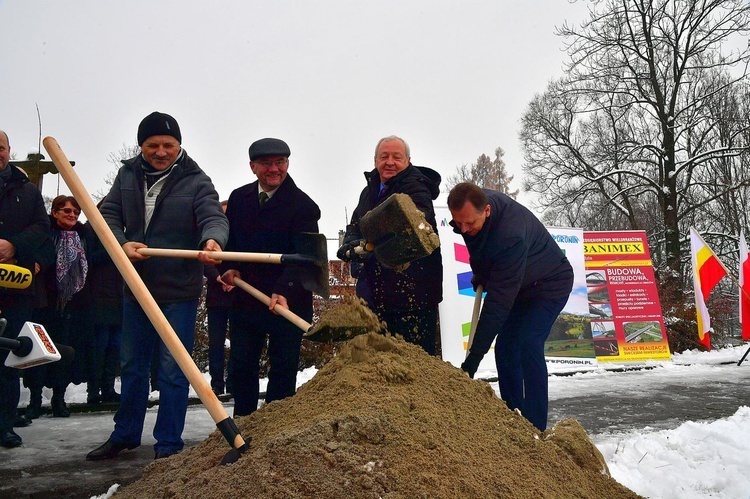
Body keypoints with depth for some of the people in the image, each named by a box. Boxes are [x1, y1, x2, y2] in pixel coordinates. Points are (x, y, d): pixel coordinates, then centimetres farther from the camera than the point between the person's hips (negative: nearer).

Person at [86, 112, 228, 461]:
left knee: (173, 371, 1)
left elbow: (214, 218, -22)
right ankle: (125, 434, 34)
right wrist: (122, 243, -16)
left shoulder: (196, 181, -9)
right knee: (131, 365, 18)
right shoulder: (127, 175, 5)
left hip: (179, 291, -5)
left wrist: (212, 241, -45)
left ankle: (168, 444, 15)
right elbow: (108, 214, 5)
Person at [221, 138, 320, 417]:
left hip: (289, 301, -5)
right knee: (241, 367, 14)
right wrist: (230, 267, -2)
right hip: (244, 298, 5)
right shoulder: (238, 198, 7)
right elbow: (229, 239, 17)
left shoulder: (303, 205, -10)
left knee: (283, 369, 5)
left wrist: (284, 291, -33)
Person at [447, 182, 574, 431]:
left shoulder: (511, 235, -41)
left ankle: (535, 427, -14)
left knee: (528, 346, -22)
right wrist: (480, 273, 7)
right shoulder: (473, 204, -18)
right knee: (505, 348, 4)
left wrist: (474, 357, -40)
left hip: (549, 284, -8)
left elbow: (498, 301, -41)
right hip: (519, 285, 8)